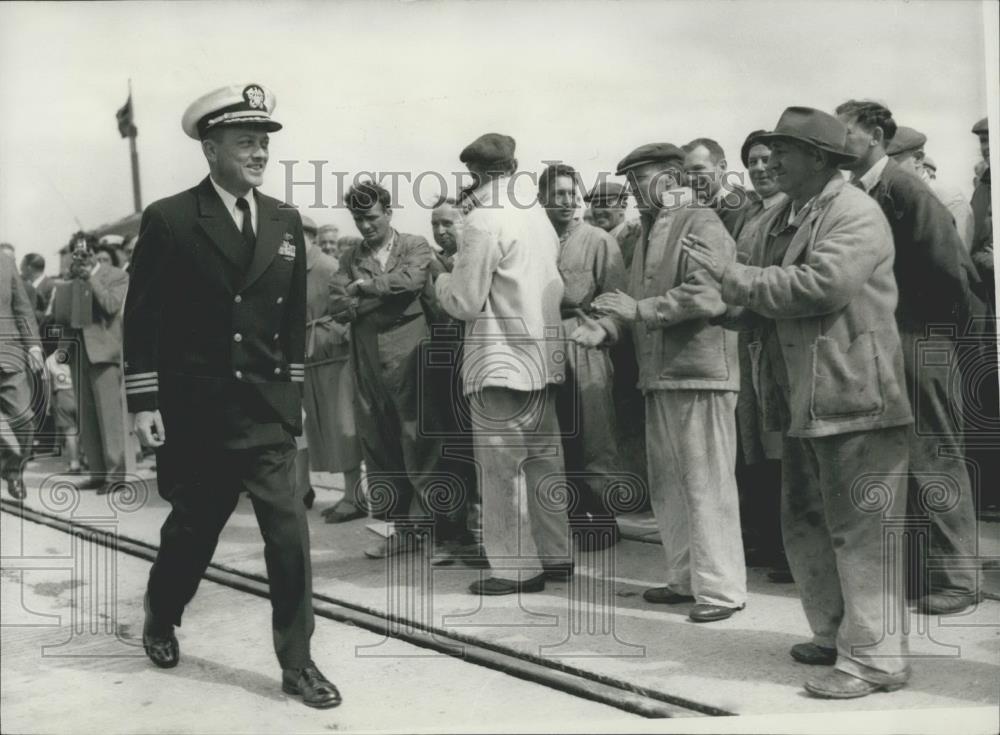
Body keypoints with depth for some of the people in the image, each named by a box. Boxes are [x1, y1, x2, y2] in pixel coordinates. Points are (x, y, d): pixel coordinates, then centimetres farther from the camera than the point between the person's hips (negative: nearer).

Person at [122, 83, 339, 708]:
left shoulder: (286, 222, 5)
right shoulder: (169, 220, -7)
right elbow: (142, 319, -5)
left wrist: (294, 392, 9)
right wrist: (144, 403, -7)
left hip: (267, 413, 3)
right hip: (194, 413, -2)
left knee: (290, 533, -5)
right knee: (192, 530, 14)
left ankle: (298, 664, 7)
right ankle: (160, 622, 42)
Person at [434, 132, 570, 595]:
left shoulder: (484, 219, -13)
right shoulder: (537, 214, 11)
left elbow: (465, 302, -13)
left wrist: (442, 281, 8)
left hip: (501, 362, -8)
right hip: (543, 359, 8)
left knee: (502, 467, 0)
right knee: (543, 461, 14)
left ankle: (516, 568, 5)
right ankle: (555, 556, 22)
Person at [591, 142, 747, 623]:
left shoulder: (701, 224, -8)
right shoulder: (649, 229, 19)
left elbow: (706, 294, -21)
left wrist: (639, 309, -19)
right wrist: (611, 323, 6)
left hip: (699, 371, -9)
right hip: (658, 373, 9)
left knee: (706, 484, -4)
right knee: (667, 485, 14)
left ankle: (720, 588, 5)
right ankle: (684, 578, 25)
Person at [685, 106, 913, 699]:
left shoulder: (855, 213, -11)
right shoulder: (783, 218, 15)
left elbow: (821, 285, -25)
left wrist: (735, 275, -18)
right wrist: (738, 307, -1)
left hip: (854, 397, -9)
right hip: (804, 400, 9)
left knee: (858, 532, -3)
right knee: (806, 524, 16)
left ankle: (877, 658, 8)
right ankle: (836, 634, 31)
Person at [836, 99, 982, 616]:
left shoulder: (903, 190, -13)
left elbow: (950, 264, -15)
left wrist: (951, 325, -5)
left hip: (917, 343, -7)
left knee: (934, 461, 0)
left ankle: (953, 577, 11)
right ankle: (912, 568, 25)